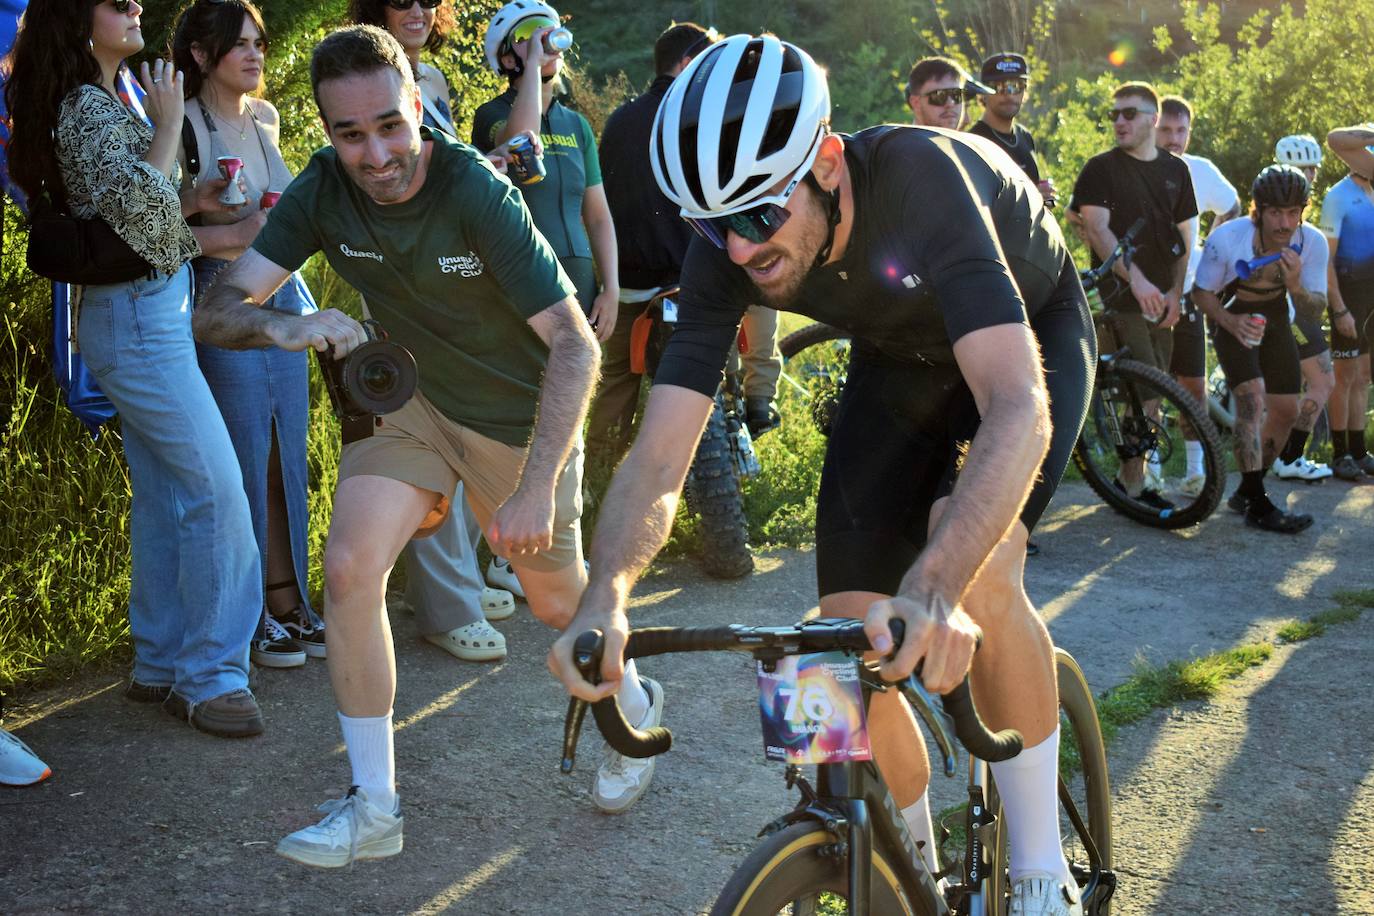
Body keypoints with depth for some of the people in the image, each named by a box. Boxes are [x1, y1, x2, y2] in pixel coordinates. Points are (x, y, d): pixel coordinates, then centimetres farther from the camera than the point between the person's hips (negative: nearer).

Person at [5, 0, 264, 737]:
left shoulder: (100, 102, 17)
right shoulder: (88, 106, -13)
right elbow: (137, 200, -25)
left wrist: (189, 203, 8)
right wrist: (168, 125, -14)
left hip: (144, 312, 10)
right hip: (137, 314, -10)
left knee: (163, 496, 11)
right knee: (217, 488, -11)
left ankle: (161, 664, 19)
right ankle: (210, 675, -5)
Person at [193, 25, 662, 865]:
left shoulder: (477, 193, -28)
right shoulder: (324, 191, -16)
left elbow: (574, 342, -29)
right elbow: (218, 308, -19)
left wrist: (536, 488, -36)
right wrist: (284, 327, -42)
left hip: (521, 417, -3)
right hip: (415, 401, 3)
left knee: (558, 602, 11)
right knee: (351, 567, -17)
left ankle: (637, 705, 46)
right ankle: (375, 807, -3)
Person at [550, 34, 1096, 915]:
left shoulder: (918, 178, -41)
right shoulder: (725, 253, -26)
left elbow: (1017, 405, -52)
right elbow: (660, 454, -29)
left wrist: (933, 588, -67)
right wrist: (605, 596, -49)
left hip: (1031, 333, -4)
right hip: (902, 358, 5)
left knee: (977, 571, -32)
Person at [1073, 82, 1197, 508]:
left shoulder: (1175, 169, 13)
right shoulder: (1101, 168, -1)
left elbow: (1184, 234, 14)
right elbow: (1096, 229, -11)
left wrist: (1175, 291, 2)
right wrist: (1135, 278, -22)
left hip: (1161, 298, 5)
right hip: (1120, 296, -5)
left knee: (1151, 392, 5)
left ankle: (1134, 473, 15)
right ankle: (1133, 481, -1)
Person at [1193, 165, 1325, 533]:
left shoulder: (1312, 243, -22)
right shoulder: (1226, 238, -31)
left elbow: (1315, 309, -13)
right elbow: (1201, 292, -15)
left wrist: (1296, 286, -35)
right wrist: (1231, 321, -32)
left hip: (1275, 321, 5)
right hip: (1235, 320, -4)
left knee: (1286, 410, 5)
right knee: (1252, 399, -23)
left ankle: (1247, 489, 25)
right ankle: (1258, 506, -22)